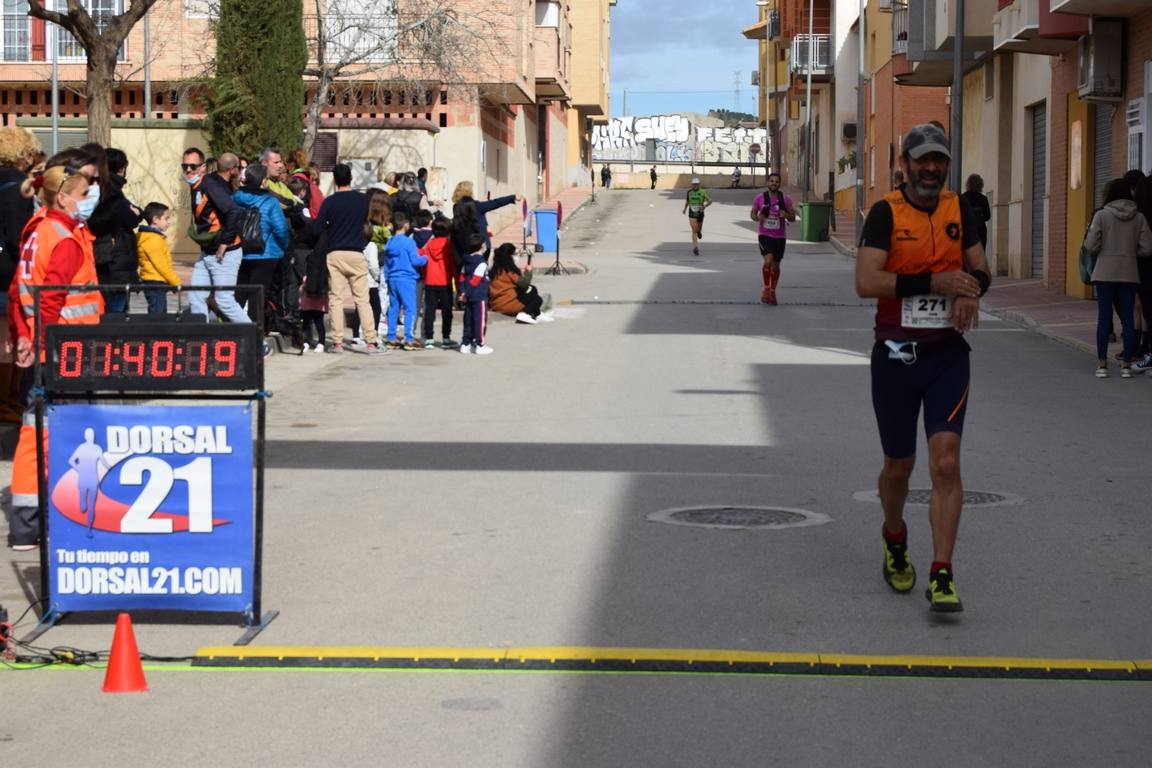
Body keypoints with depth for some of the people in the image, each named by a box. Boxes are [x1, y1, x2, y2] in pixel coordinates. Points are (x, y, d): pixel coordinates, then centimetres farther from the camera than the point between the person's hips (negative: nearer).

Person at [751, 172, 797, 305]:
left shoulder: (785, 199, -1)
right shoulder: (760, 198, -2)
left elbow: (793, 218, 5)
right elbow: (753, 213, 8)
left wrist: (786, 215, -18)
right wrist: (757, 218, -15)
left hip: (780, 236, 2)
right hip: (764, 235, -2)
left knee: (775, 265, 11)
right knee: (768, 261, -21)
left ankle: (772, 291, 29)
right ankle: (766, 288, -3)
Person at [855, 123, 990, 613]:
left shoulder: (959, 210, 7)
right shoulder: (886, 213, -5)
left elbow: (980, 269, 15)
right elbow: (866, 282, -16)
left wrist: (971, 289, -9)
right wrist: (936, 282, -21)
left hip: (948, 355, 2)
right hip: (896, 355, -2)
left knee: (945, 462, -11)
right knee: (899, 466, 11)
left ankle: (941, 575, -10)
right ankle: (895, 541, 40)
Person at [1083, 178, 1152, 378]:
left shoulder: (1102, 215, -5)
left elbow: (1092, 247, -8)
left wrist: (1087, 238, 13)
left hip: (1105, 274, -1)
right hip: (1129, 274, 1)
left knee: (1104, 318, 3)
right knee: (1127, 319, 6)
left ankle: (1102, 365, 2)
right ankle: (1126, 365, 5)